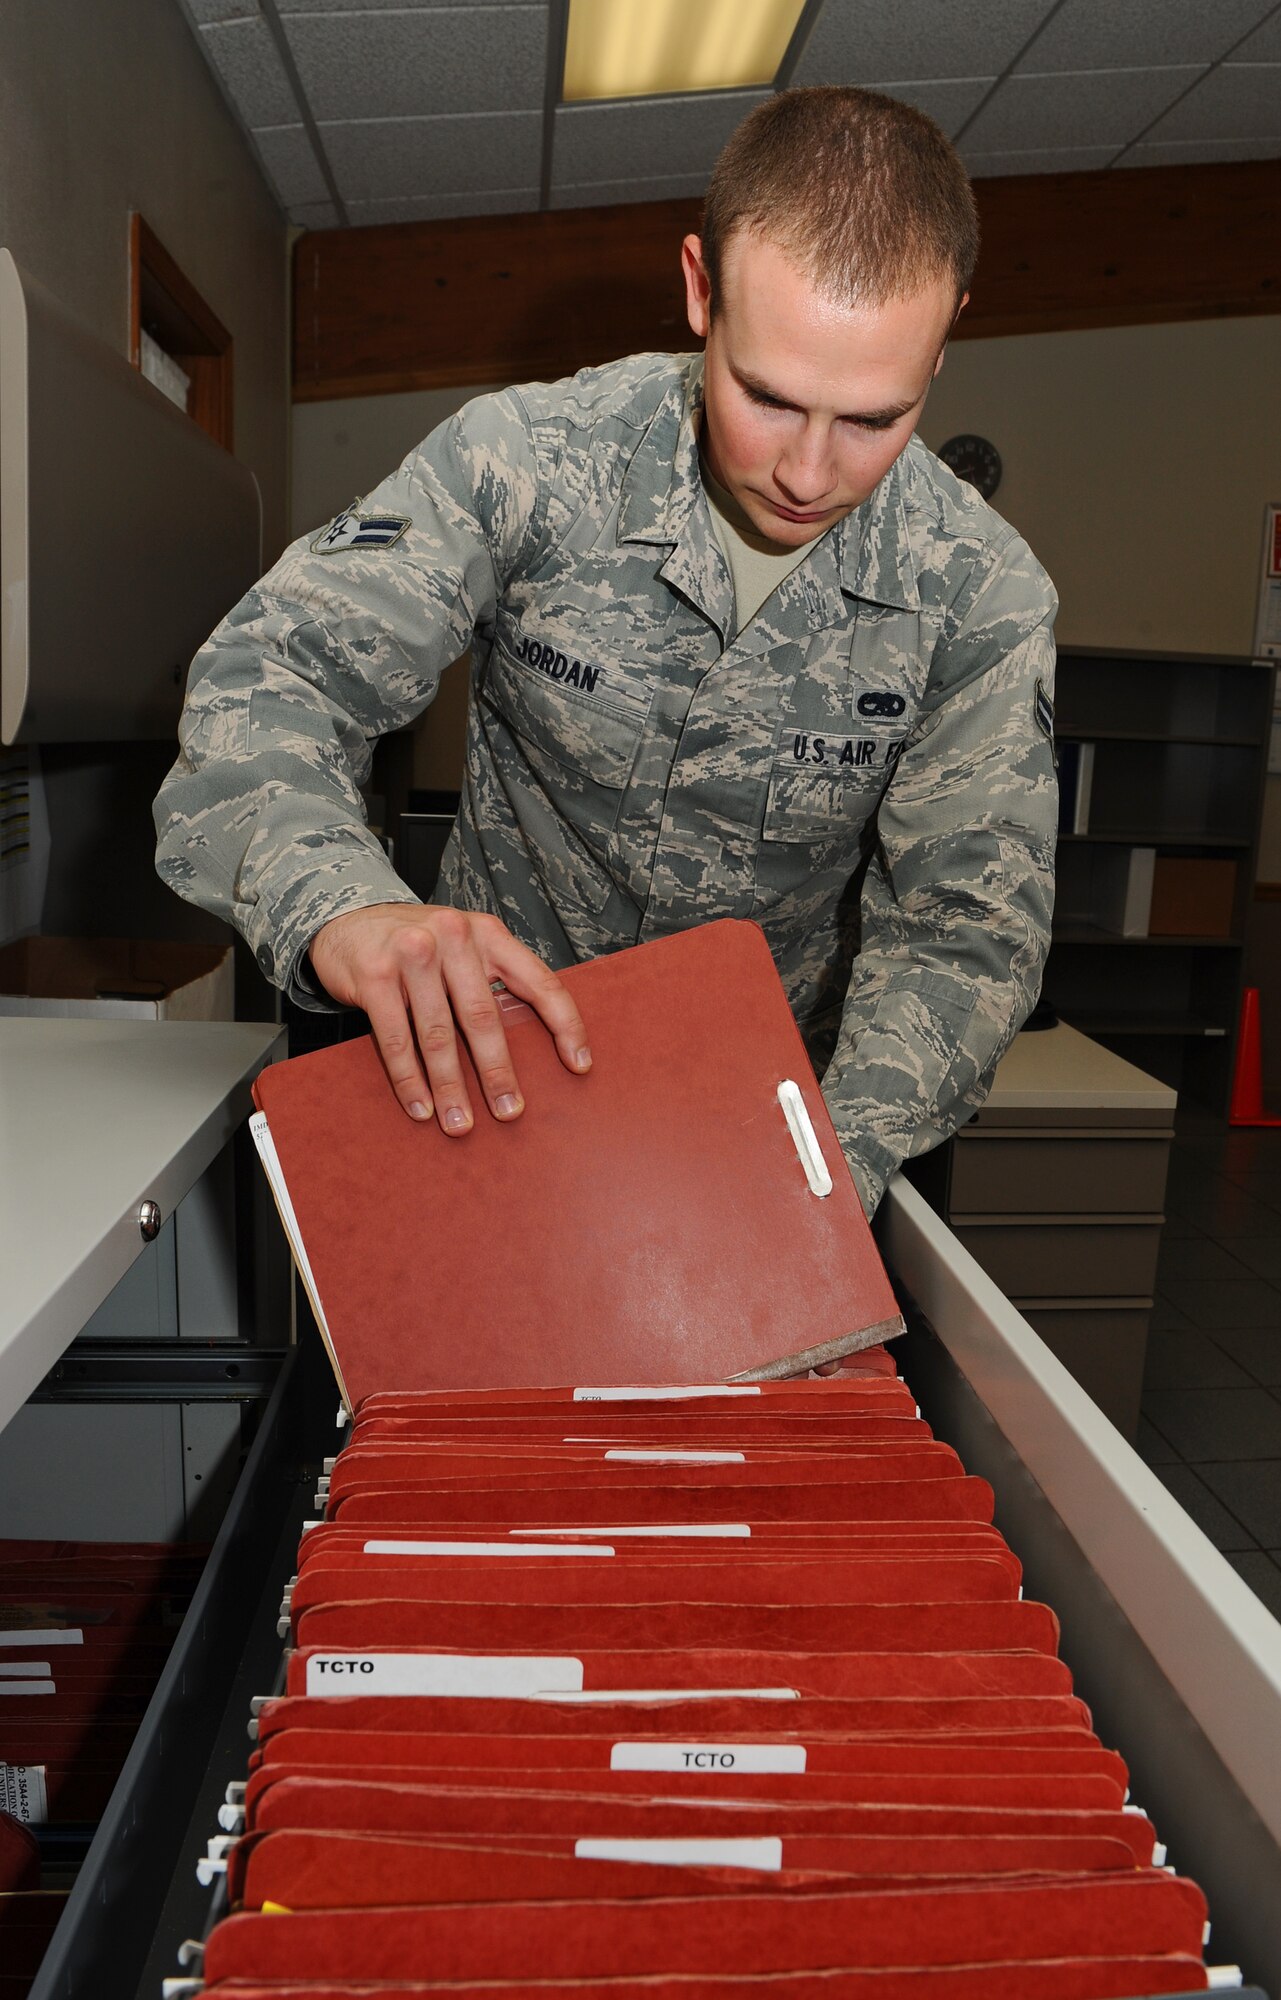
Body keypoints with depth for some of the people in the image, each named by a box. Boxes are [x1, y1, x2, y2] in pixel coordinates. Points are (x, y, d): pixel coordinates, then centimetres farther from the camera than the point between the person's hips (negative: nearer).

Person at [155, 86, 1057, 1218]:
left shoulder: (984, 595, -12)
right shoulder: (523, 460, -16)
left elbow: (965, 921, -13)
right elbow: (269, 674, -17)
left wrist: (829, 1172, -32)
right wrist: (338, 904, -40)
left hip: (775, 1081, 2)